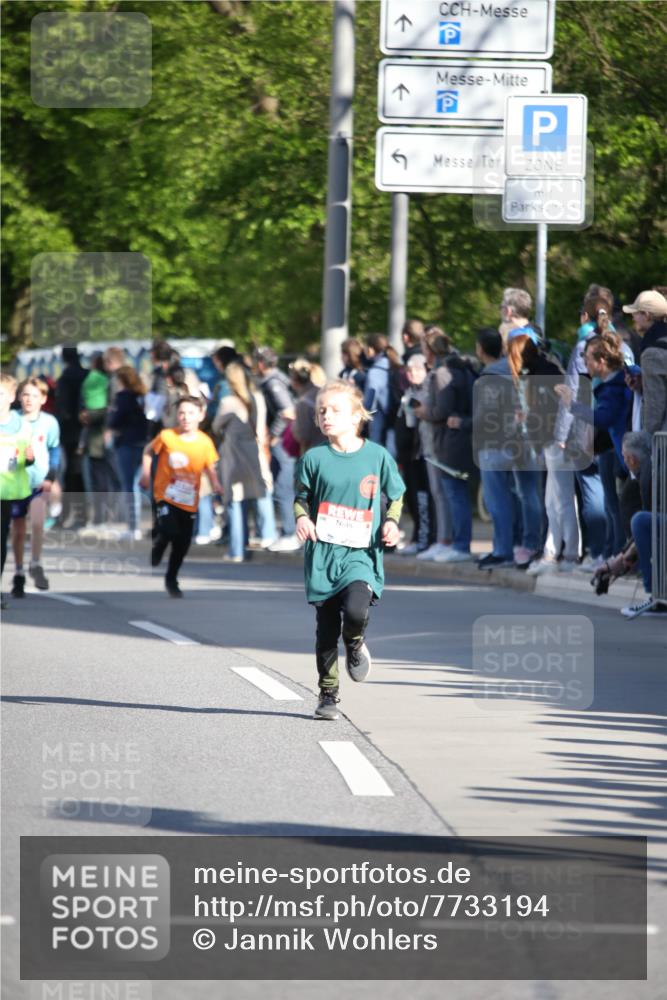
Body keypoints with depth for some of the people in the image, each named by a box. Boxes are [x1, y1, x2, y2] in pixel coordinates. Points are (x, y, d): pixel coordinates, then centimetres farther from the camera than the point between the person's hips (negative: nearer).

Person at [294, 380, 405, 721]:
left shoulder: (377, 456, 0)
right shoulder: (314, 458, 1)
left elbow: (396, 496, 13)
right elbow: (301, 497, 12)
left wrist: (391, 523, -4)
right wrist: (302, 517, -8)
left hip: (361, 552, -1)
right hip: (323, 552, 1)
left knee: (355, 610, -25)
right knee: (326, 628, 4)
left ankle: (355, 645, 11)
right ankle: (328, 695, 18)